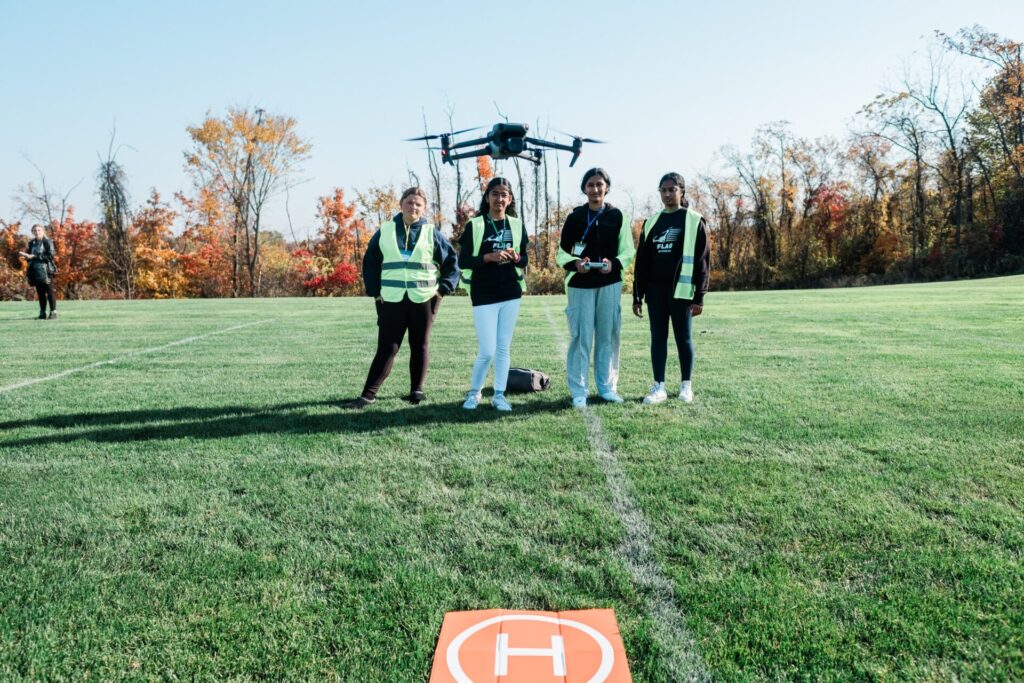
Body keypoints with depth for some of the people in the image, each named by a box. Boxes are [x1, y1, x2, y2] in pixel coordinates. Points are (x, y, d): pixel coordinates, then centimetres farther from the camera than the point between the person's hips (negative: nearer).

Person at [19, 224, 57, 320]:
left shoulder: (48, 242, -5)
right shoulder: (31, 243, 13)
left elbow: (51, 256, -14)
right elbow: (30, 256, 22)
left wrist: (35, 256, -17)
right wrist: (26, 255, -2)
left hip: (46, 271, -6)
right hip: (35, 271, 6)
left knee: (49, 291, -5)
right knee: (40, 293, 7)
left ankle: (53, 312, -2)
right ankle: (42, 313, 10)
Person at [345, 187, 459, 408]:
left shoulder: (432, 234, 4)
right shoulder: (385, 232, 7)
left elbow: (452, 261, 9)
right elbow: (370, 262, 12)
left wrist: (444, 288, -1)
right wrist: (374, 290, 4)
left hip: (423, 299, 0)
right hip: (391, 300, 0)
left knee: (420, 345, 7)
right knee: (387, 347, -3)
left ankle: (417, 390, 18)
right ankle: (368, 394, -1)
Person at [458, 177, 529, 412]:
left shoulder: (517, 225, 9)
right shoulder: (475, 225, -2)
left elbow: (524, 260, 14)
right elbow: (463, 261, -6)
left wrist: (516, 258, -9)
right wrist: (489, 257, -20)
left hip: (511, 294, 4)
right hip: (484, 296, -3)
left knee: (504, 348, 7)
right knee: (487, 351, -5)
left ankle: (499, 395, 18)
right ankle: (474, 392, 16)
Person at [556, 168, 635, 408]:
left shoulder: (617, 216, 6)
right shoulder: (575, 216, 4)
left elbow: (628, 250, 6)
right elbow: (562, 252, 5)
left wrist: (615, 263, -14)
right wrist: (574, 263, -16)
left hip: (610, 283, 2)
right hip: (580, 284, -1)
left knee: (608, 335, 6)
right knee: (581, 337, -2)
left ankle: (607, 387, 17)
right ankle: (578, 391, 4)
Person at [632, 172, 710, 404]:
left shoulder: (694, 221, -1)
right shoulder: (652, 223, 11)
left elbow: (702, 261, -4)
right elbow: (642, 261, 11)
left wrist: (699, 296, -9)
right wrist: (637, 296, 7)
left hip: (681, 289, -4)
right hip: (655, 290, 4)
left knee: (683, 337, 4)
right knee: (658, 337, 5)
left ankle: (686, 385, 16)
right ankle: (659, 387, 10)